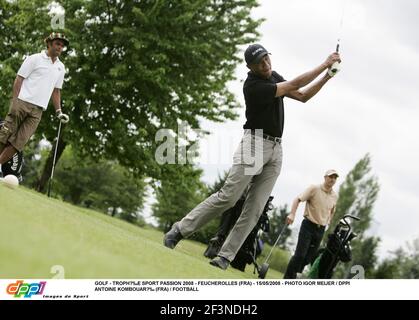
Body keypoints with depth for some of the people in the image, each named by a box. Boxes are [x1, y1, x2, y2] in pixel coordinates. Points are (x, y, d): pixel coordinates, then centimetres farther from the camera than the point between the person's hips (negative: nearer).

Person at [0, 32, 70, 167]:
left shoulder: (61, 67, 19)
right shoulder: (34, 59, 3)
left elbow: (56, 90, 25)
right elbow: (18, 80, 0)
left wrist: (59, 111, 15)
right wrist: (15, 101, -9)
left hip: (38, 110, 4)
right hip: (23, 102, -4)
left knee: (18, 142, -9)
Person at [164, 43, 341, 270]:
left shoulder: (274, 77, 12)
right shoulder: (253, 86, -15)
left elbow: (302, 96, 18)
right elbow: (295, 85, -15)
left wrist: (327, 77, 6)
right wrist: (325, 65, -9)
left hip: (275, 150, 7)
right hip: (255, 143, -7)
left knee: (254, 209, -3)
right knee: (228, 197, -15)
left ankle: (225, 256, -4)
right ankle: (180, 230, -4)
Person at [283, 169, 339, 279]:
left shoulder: (335, 196, 9)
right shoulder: (314, 189, -7)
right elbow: (298, 199, -12)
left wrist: (327, 223, 15)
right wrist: (292, 214, -25)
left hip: (321, 229, 5)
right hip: (308, 226, -5)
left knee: (309, 257, 4)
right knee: (300, 254, -12)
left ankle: (293, 277, 14)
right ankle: (287, 278, -4)